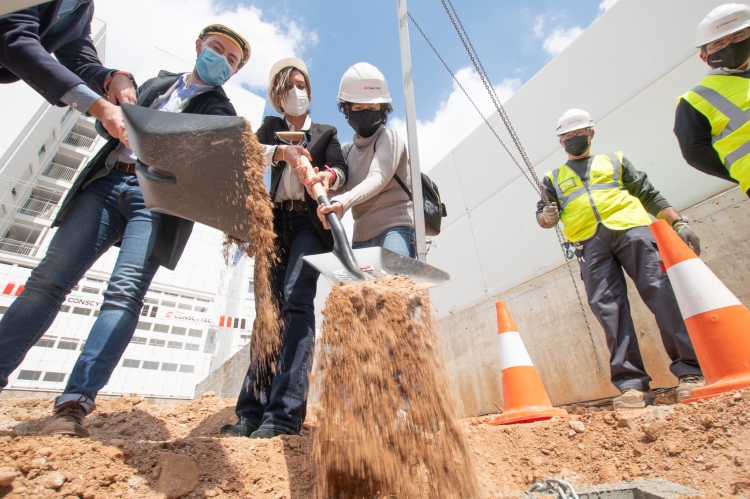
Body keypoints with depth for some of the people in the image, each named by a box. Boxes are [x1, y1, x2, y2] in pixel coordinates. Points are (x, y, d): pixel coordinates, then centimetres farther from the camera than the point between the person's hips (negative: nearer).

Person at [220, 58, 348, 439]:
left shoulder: (326, 133, 20)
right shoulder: (271, 127, 23)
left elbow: (341, 169, 2)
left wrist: (328, 176, -22)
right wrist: (281, 151, -19)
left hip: (310, 223, -2)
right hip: (276, 222, 3)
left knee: (296, 300, -21)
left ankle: (285, 414, -23)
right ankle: (253, 411, -2)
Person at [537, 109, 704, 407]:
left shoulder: (615, 160, 26)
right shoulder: (553, 178, 26)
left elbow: (650, 195, 20)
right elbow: (542, 214, 14)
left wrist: (678, 223, 7)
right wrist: (547, 216, -11)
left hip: (631, 229, 1)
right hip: (590, 244, 0)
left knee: (661, 293, -13)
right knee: (608, 308, -11)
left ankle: (691, 371, -6)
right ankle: (633, 384, -10)